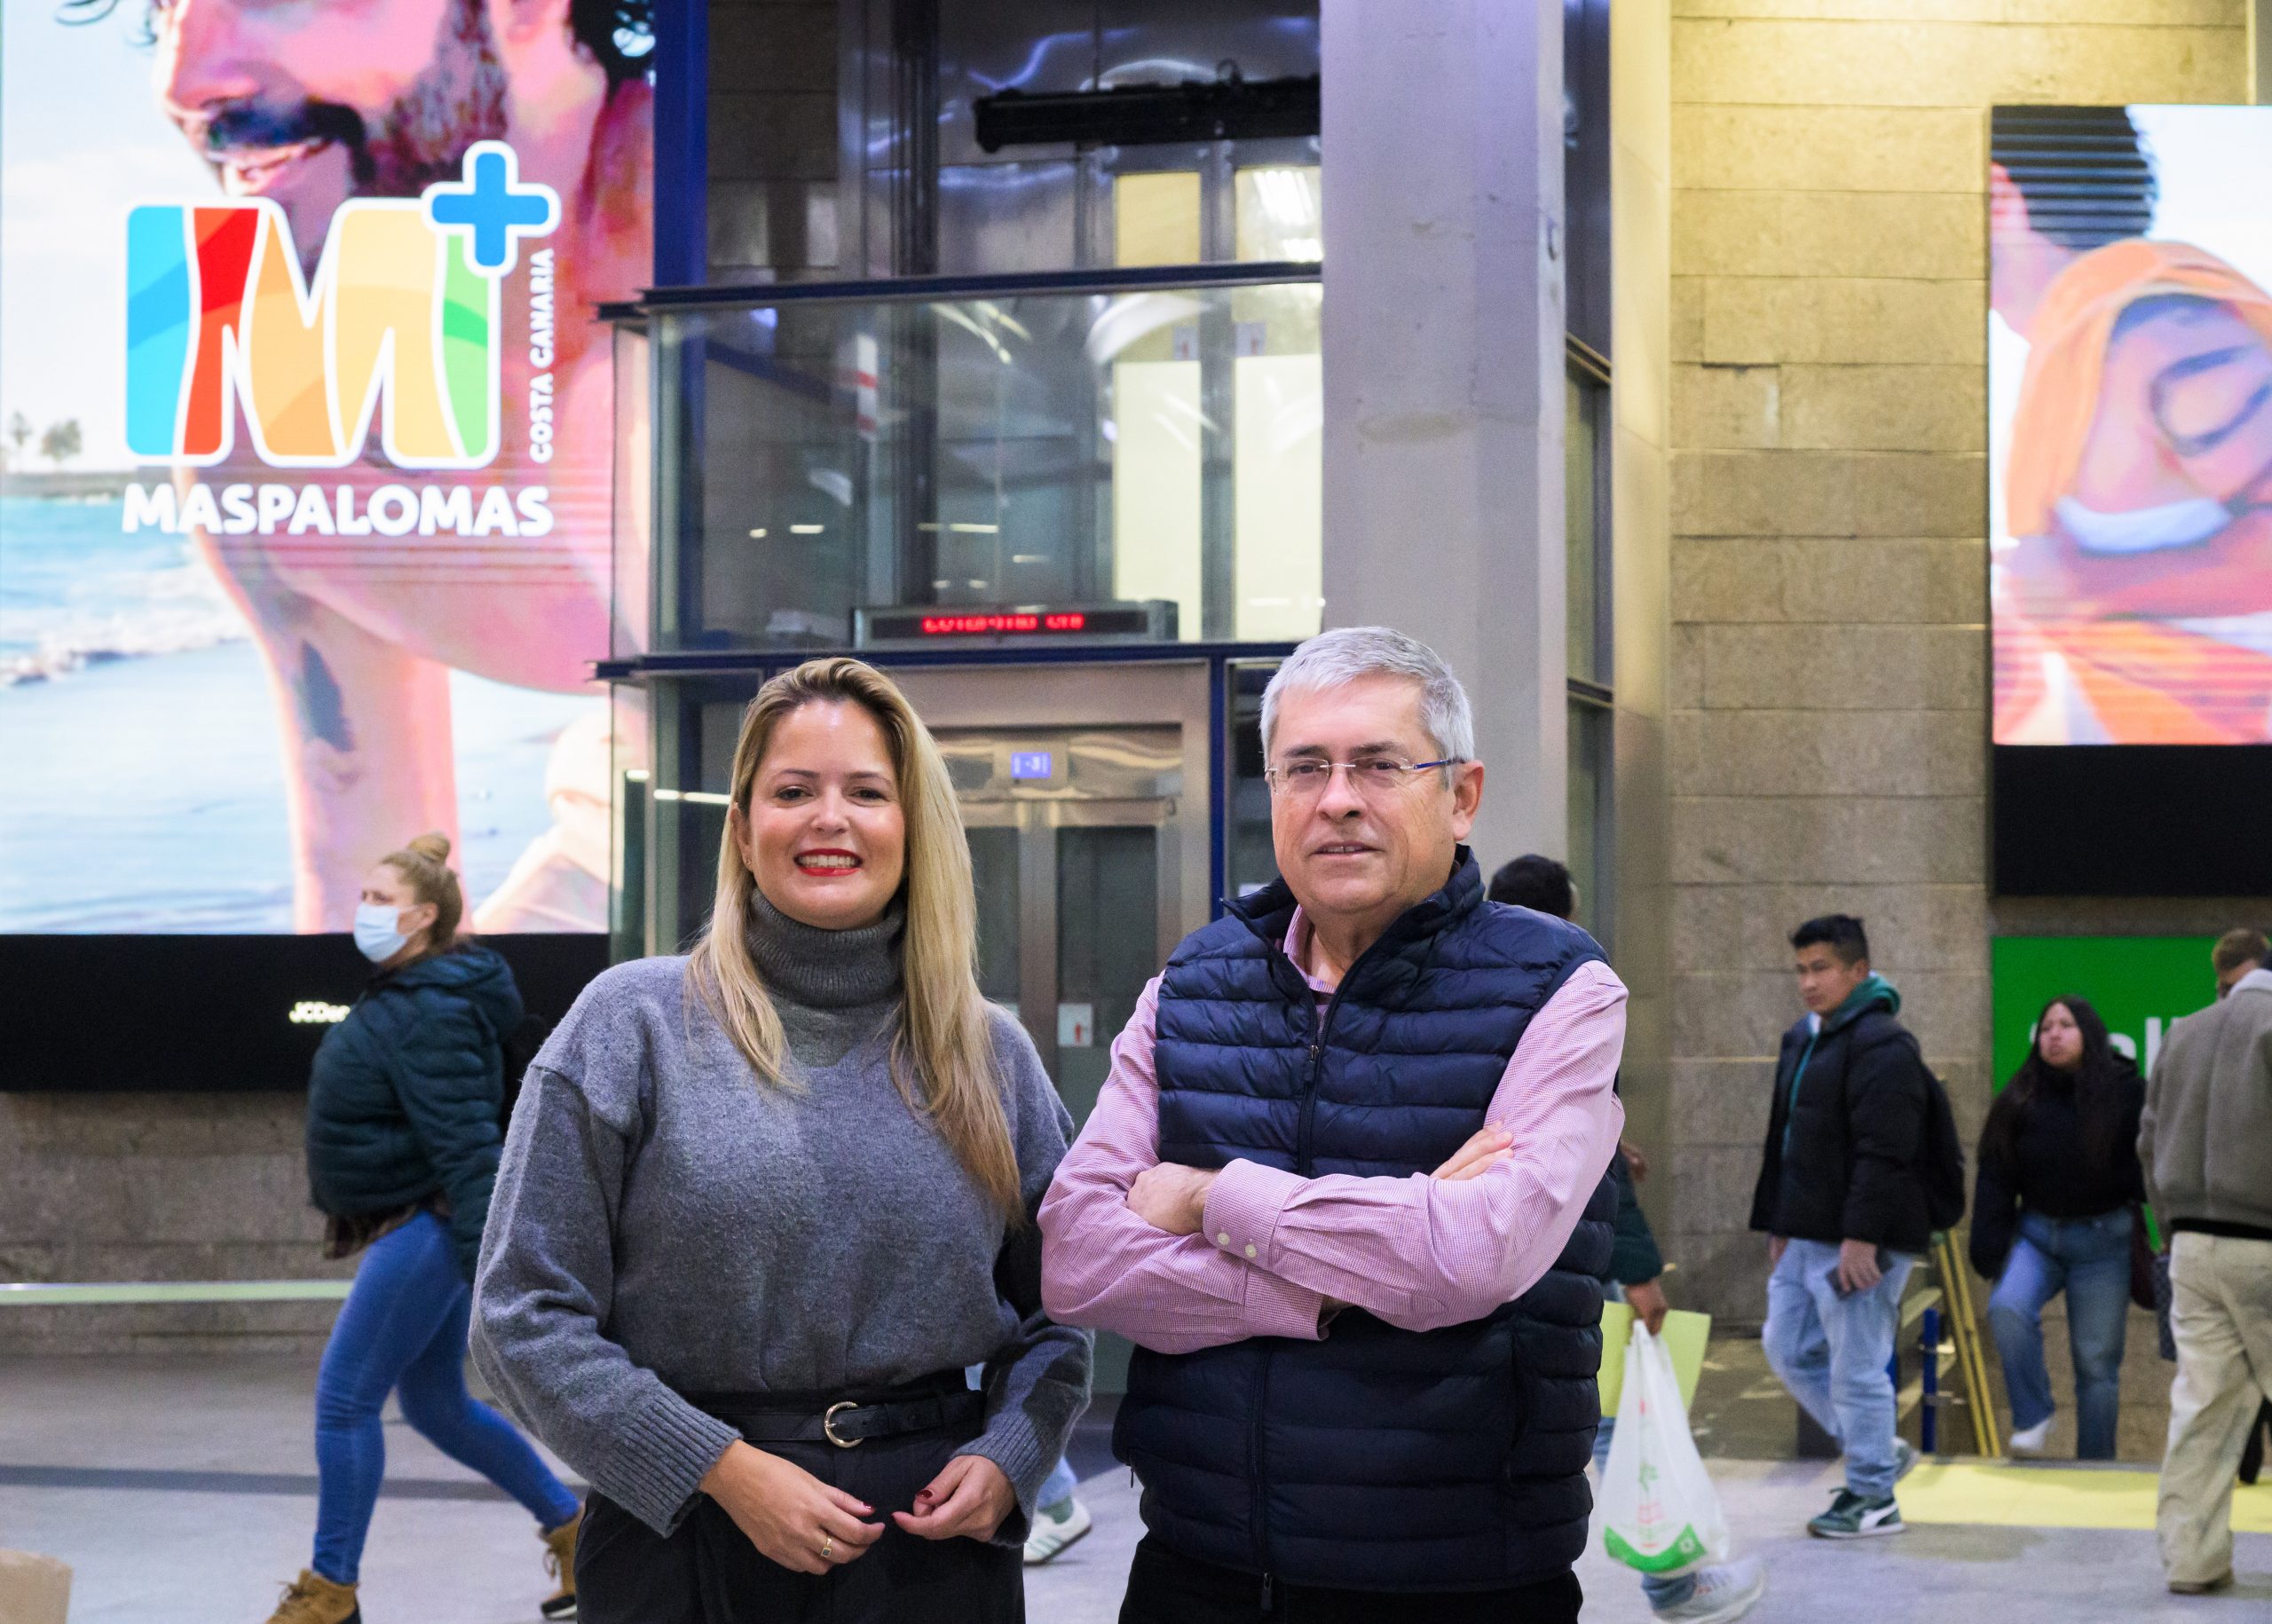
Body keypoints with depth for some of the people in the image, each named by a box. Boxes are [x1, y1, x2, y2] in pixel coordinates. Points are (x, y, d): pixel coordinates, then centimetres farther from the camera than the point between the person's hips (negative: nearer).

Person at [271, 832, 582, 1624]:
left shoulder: (431, 1015, -21)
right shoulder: (402, 995, 10)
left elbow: (466, 1147, -26)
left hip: (424, 1233, -11)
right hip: (409, 1230, 11)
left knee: (343, 1400, -4)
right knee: (436, 1406, 17)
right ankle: (570, 1525, 28)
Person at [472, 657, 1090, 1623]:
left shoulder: (992, 1055, 7)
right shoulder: (634, 1023, -3)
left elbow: (1057, 1311, 14)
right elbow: (526, 1315, -7)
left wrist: (1009, 1454, -6)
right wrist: (723, 1469, -13)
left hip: (936, 1539, 2)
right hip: (688, 1545, -2)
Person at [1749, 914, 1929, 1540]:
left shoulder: (1880, 1044, -15)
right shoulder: (1801, 1039, 16)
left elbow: (1882, 1153, -22)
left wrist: (1861, 1237, -25)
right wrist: (1777, 1225, 19)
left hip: (1860, 1240, -10)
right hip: (1805, 1237, 10)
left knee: (1856, 1366, -3)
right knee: (1789, 1348, 15)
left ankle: (1872, 1496, 8)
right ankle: (1880, 1450, 27)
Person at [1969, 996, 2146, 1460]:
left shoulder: (2127, 1092, -5)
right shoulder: (2021, 1099, 2)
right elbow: (1995, 1176, 2)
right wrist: (1990, 1245, -6)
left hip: (2103, 1240, -2)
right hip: (2036, 1233, 2)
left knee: (2096, 1360, 3)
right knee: (2007, 1308, -26)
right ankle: (2032, 1418, -10)